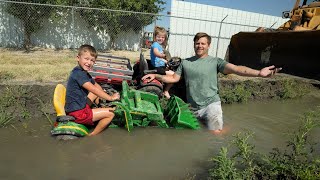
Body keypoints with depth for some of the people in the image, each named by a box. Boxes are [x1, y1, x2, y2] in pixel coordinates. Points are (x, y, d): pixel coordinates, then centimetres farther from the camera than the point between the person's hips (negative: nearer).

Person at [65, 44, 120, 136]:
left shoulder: (84, 73, 11)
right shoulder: (78, 73, -21)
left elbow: (96, 85, 13)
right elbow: (93, 89, -24)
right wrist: (110, 98, -17)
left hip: (77, 107, 10)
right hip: (78, 113, -10)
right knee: (110, 113, -10)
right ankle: (92, 135, 0)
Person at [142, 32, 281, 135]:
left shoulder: (215, 61, -4)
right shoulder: (185, 62, 8)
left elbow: (235, 69, -18)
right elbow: (174, 78, 11)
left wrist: (258, 73, -34)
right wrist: (155, 76, 1)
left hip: (210, 104, -3)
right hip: (192, 107, 4)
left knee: (216, 133, -14)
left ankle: (225, 128, 20)